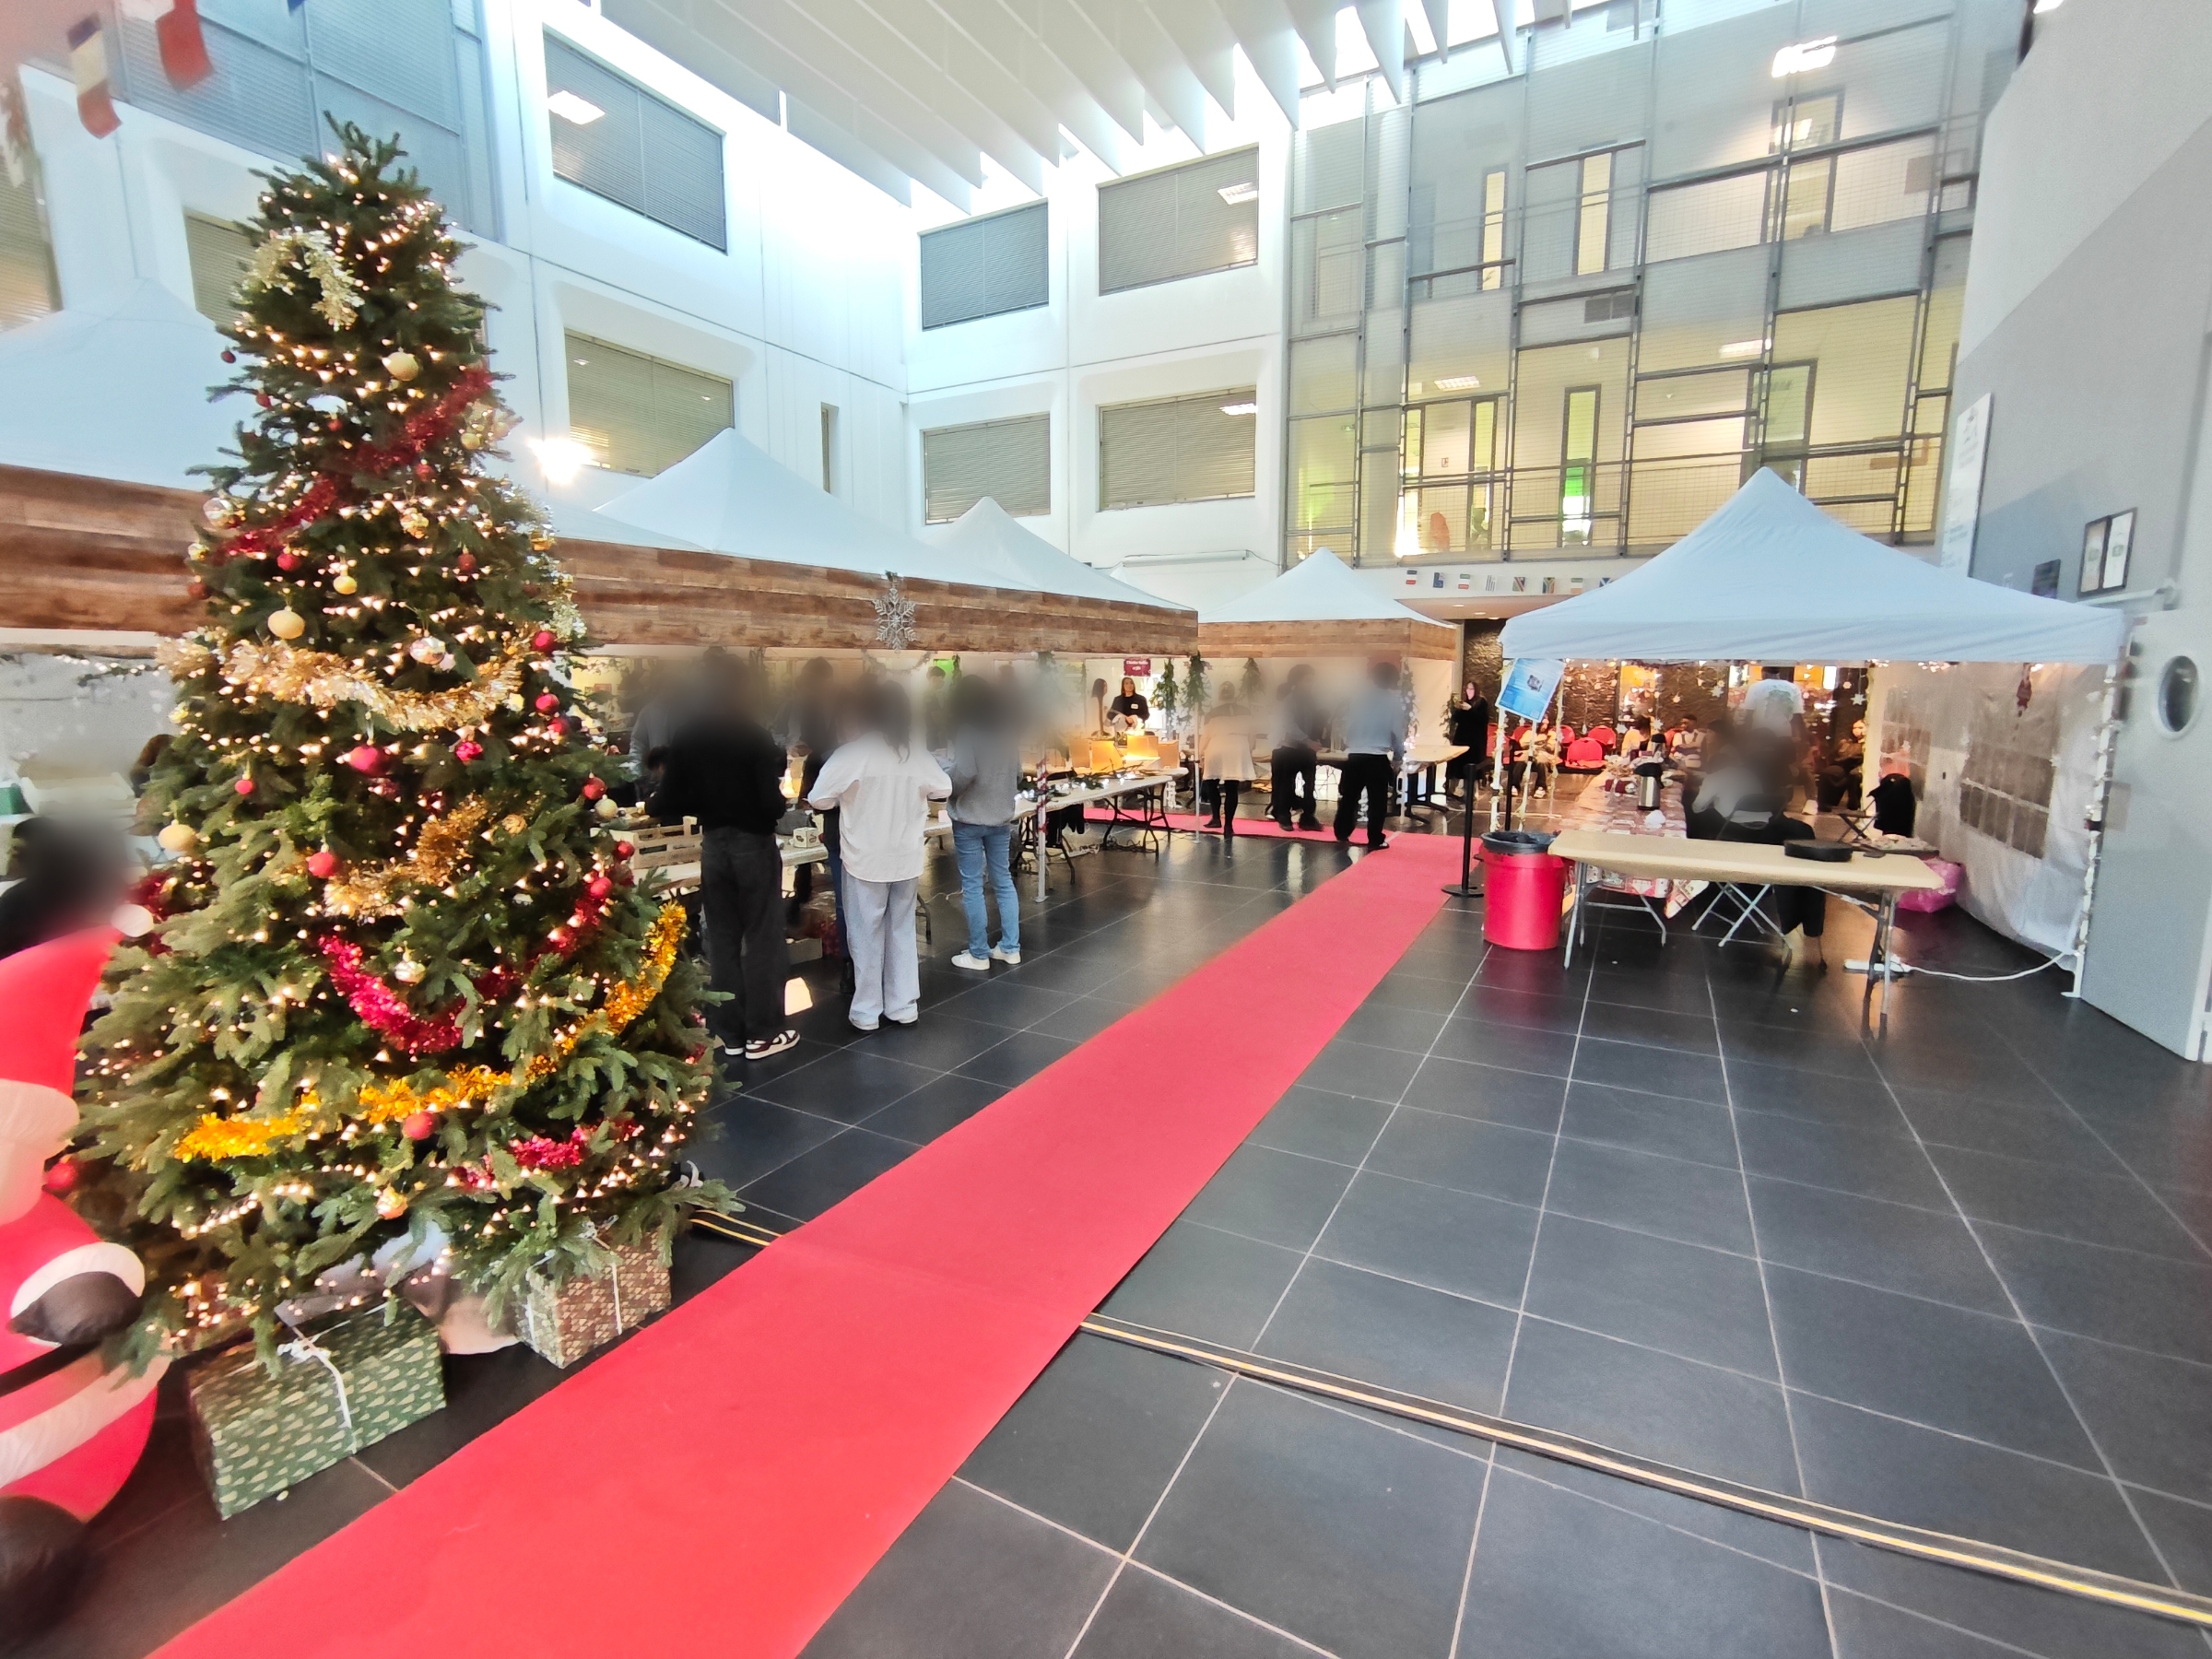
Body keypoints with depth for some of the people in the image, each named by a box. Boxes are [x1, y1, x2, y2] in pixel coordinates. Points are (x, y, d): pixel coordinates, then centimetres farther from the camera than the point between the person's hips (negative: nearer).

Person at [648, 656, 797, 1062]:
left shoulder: (685, 737, 0)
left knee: (722, 941, 12)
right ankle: (763, 1032, 11)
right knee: (763, 939, 5)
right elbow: (772, 803, -17)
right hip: (754, 845, -4)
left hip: (713, 845, 5)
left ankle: (731, 1033, 19)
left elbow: (668, 803, 0)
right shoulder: (755, 735, -13)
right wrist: (777, 801, 4)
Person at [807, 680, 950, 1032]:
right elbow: (943, 789, 10)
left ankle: (867, 1011, 17)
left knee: (866, 934, 9)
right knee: (902, 930, 16)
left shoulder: (851, 754, -15)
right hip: (908, 858, 3)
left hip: (866, 859, -3)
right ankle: (903, 1006, 23)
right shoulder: (919, 754, -4)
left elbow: (817, 800, -13)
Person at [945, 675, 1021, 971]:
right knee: (1004, 881, 13)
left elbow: (965, 772, -22)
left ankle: (979, 955, 7)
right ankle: (1010, 948, 18)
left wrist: (950, 792, -4)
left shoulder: (967, 730, -12)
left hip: (970, 818, -6)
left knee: (972, 886, 2)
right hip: (1001, 817, 6)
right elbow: (1018, 774, 13)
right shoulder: (1007, 730, 8)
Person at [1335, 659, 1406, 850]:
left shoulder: (1359, 698, 8)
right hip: (1378, 758, -3)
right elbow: (1398, 733, 0)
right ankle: (1375, 839, 5)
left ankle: (1342, 834, 17)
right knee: (1377, 800, 4)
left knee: (1348, 797, 12)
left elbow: (1347, 726, 10)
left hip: (1354, 755, 3)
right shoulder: (1394, 701, 0)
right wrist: (1398, 757, 11)